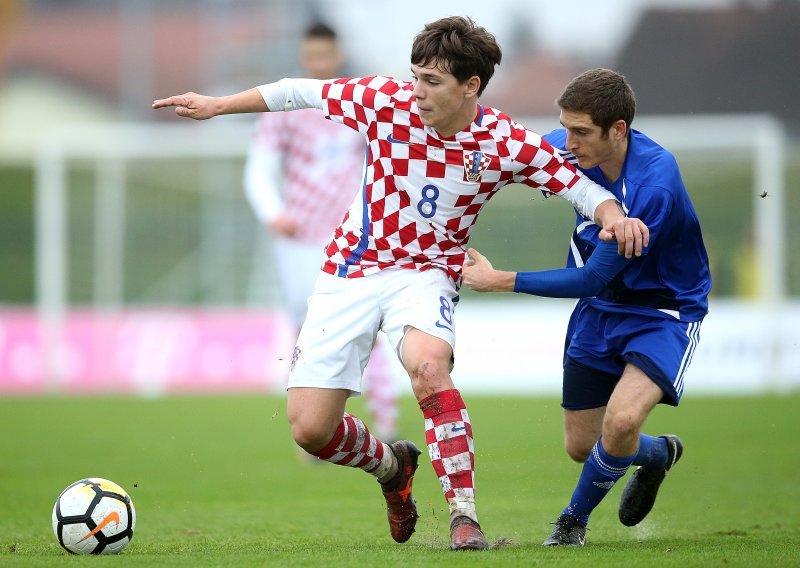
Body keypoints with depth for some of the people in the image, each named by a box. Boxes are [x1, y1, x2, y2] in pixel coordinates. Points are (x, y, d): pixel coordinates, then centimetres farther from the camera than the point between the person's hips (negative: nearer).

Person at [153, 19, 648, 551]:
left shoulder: (505, 143, -15)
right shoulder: (387, 102, -13)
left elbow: (576, 182, -8)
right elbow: (303, 92, -1)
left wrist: (613, 216, -30)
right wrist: (217, 105, 6)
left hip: (427, 272, -2)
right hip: (351, 268, 2)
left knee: (426, 362, -38)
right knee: (310, 430, -4)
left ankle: (464, 515, -29)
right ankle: (391, 466, 31)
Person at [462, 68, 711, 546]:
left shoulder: (654, 186, -33)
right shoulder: (568, 149, -14)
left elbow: (593, 278, -28)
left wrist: (502, 281, -24)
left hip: (665, 311, -7)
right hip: (599, 309, 7)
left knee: (621, 420, -29)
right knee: (582, 446, 10)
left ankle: (576, 517, 1)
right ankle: (657, 454, 45)